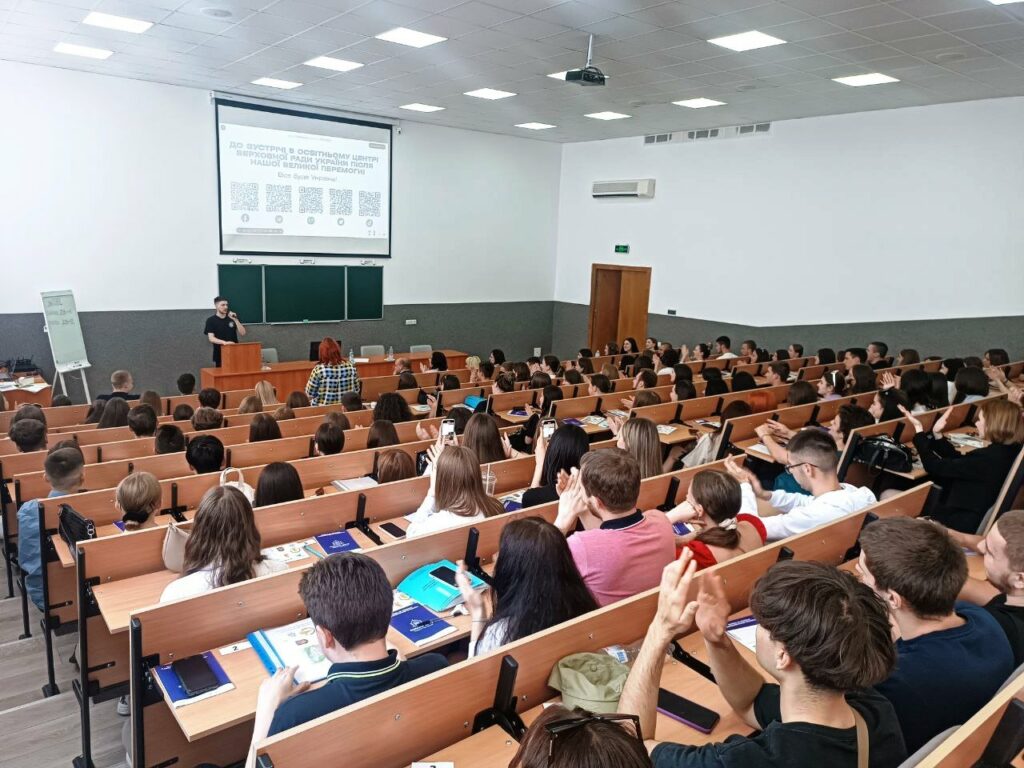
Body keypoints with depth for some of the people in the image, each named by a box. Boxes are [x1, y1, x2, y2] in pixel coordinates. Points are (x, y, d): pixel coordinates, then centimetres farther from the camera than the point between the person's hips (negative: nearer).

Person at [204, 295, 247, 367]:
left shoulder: (232, 318, 9)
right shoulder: (211, 320, 0)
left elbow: (243, 333, 2)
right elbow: (211, 338, -10)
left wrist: (235, 320, -11)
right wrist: (225, 342, -27)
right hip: (220, 355, -3)